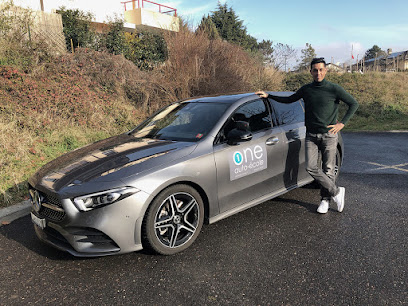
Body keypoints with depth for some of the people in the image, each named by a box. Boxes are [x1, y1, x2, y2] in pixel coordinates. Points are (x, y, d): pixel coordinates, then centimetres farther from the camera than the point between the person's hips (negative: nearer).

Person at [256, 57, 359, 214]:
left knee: (328, 170, 1)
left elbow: (354, 104, 3)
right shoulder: (306, 89, 7)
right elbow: (289, 99, 21)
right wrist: (268, 95, 16)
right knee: (311, 167, -10)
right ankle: (336, 192, 5)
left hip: (329, 135, -3)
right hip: (311, 135, 3)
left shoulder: (334, 89, -4)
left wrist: (342, 123, -7)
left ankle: (325, 199, 18)